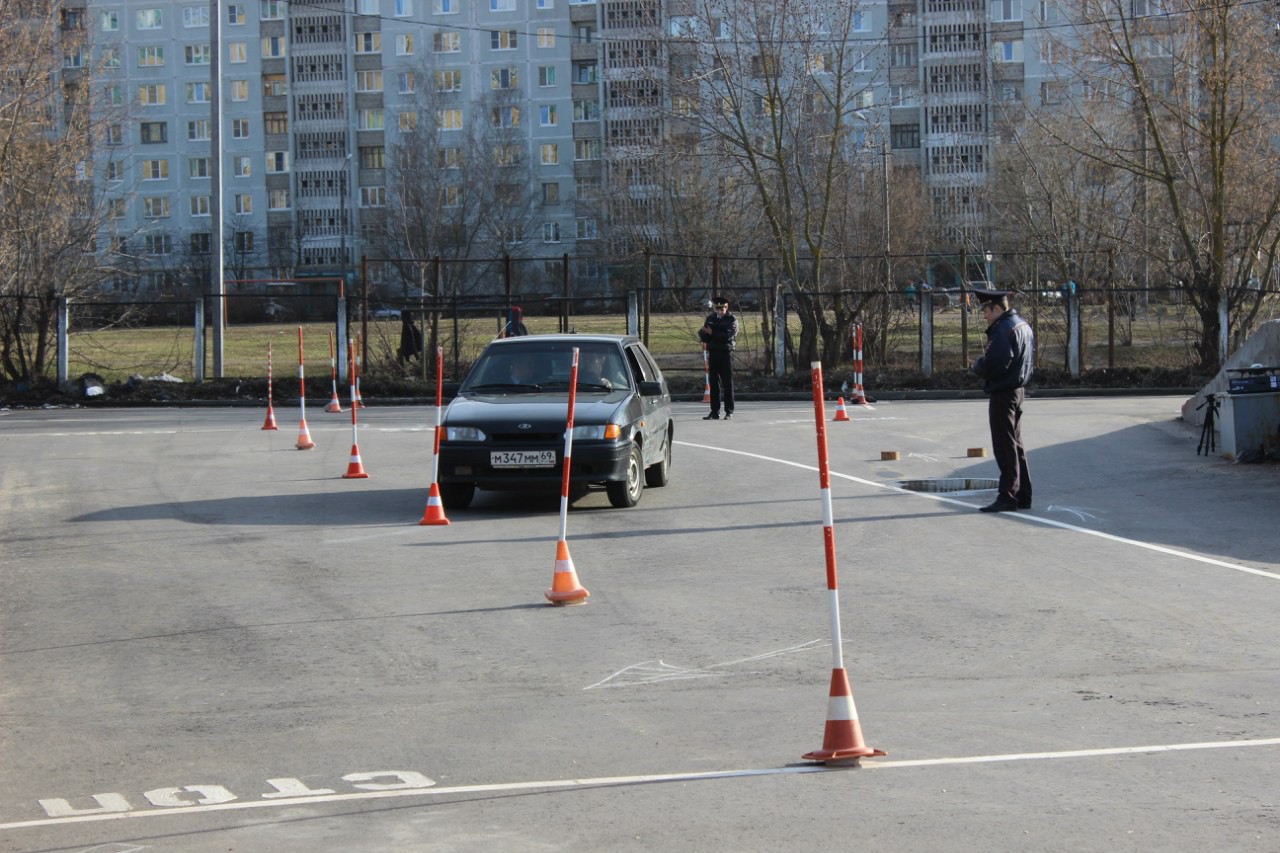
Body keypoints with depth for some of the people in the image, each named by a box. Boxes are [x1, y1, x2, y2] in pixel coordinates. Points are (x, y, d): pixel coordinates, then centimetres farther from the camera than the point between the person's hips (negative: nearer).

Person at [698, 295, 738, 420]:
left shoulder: (732, 320, 1)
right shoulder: (710, 318, 15)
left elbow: (728, 336, -13)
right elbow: (703, 336, 11)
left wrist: (712, 333, -11)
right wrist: (704, 333, -11)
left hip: (726, 353, -4)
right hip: (713, 353, 4)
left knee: (727, 383, -2)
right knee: (714, 383, 3)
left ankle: (729, 411, 2)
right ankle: (715, 412, 6)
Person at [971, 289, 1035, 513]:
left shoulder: (1004, 329, -18)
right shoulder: (1023, 325, 14)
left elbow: (993, 363, -26)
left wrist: (977, 366, -5)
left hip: (1003, 393, -10)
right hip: (1018, 389, 10)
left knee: (1005, 446, -6)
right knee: (1016, 444, 15)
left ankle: (1008, 497, -4)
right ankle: (1023, 496, 20)